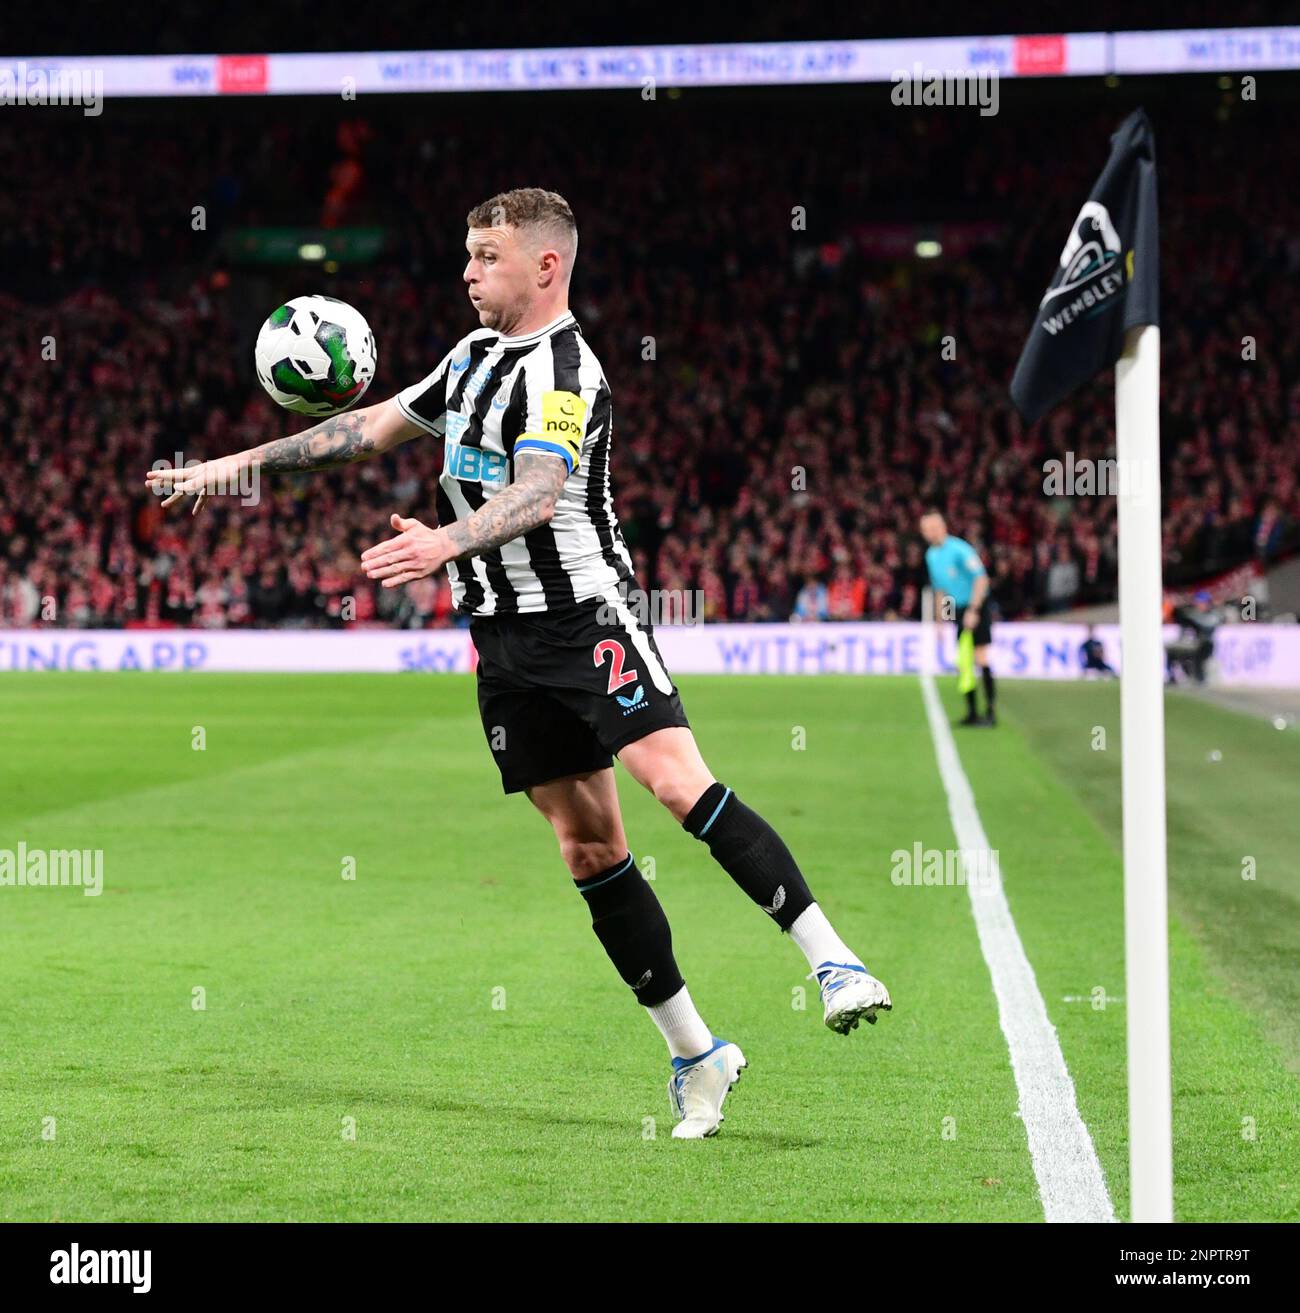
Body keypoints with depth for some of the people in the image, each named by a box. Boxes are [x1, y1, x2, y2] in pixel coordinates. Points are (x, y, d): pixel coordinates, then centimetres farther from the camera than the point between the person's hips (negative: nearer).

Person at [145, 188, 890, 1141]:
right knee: (588, 845, 3)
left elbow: (536, 494, -29)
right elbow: (376, 426, 25)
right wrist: (240, 465, 24)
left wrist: (445, 543, -46)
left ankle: (833, 961, -25)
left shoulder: (564, 371, -13)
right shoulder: (476, 355, 15)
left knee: (679, 781, -25)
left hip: (586, 616, -8)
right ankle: (693, 1054, 8)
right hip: (505, 638, 8)